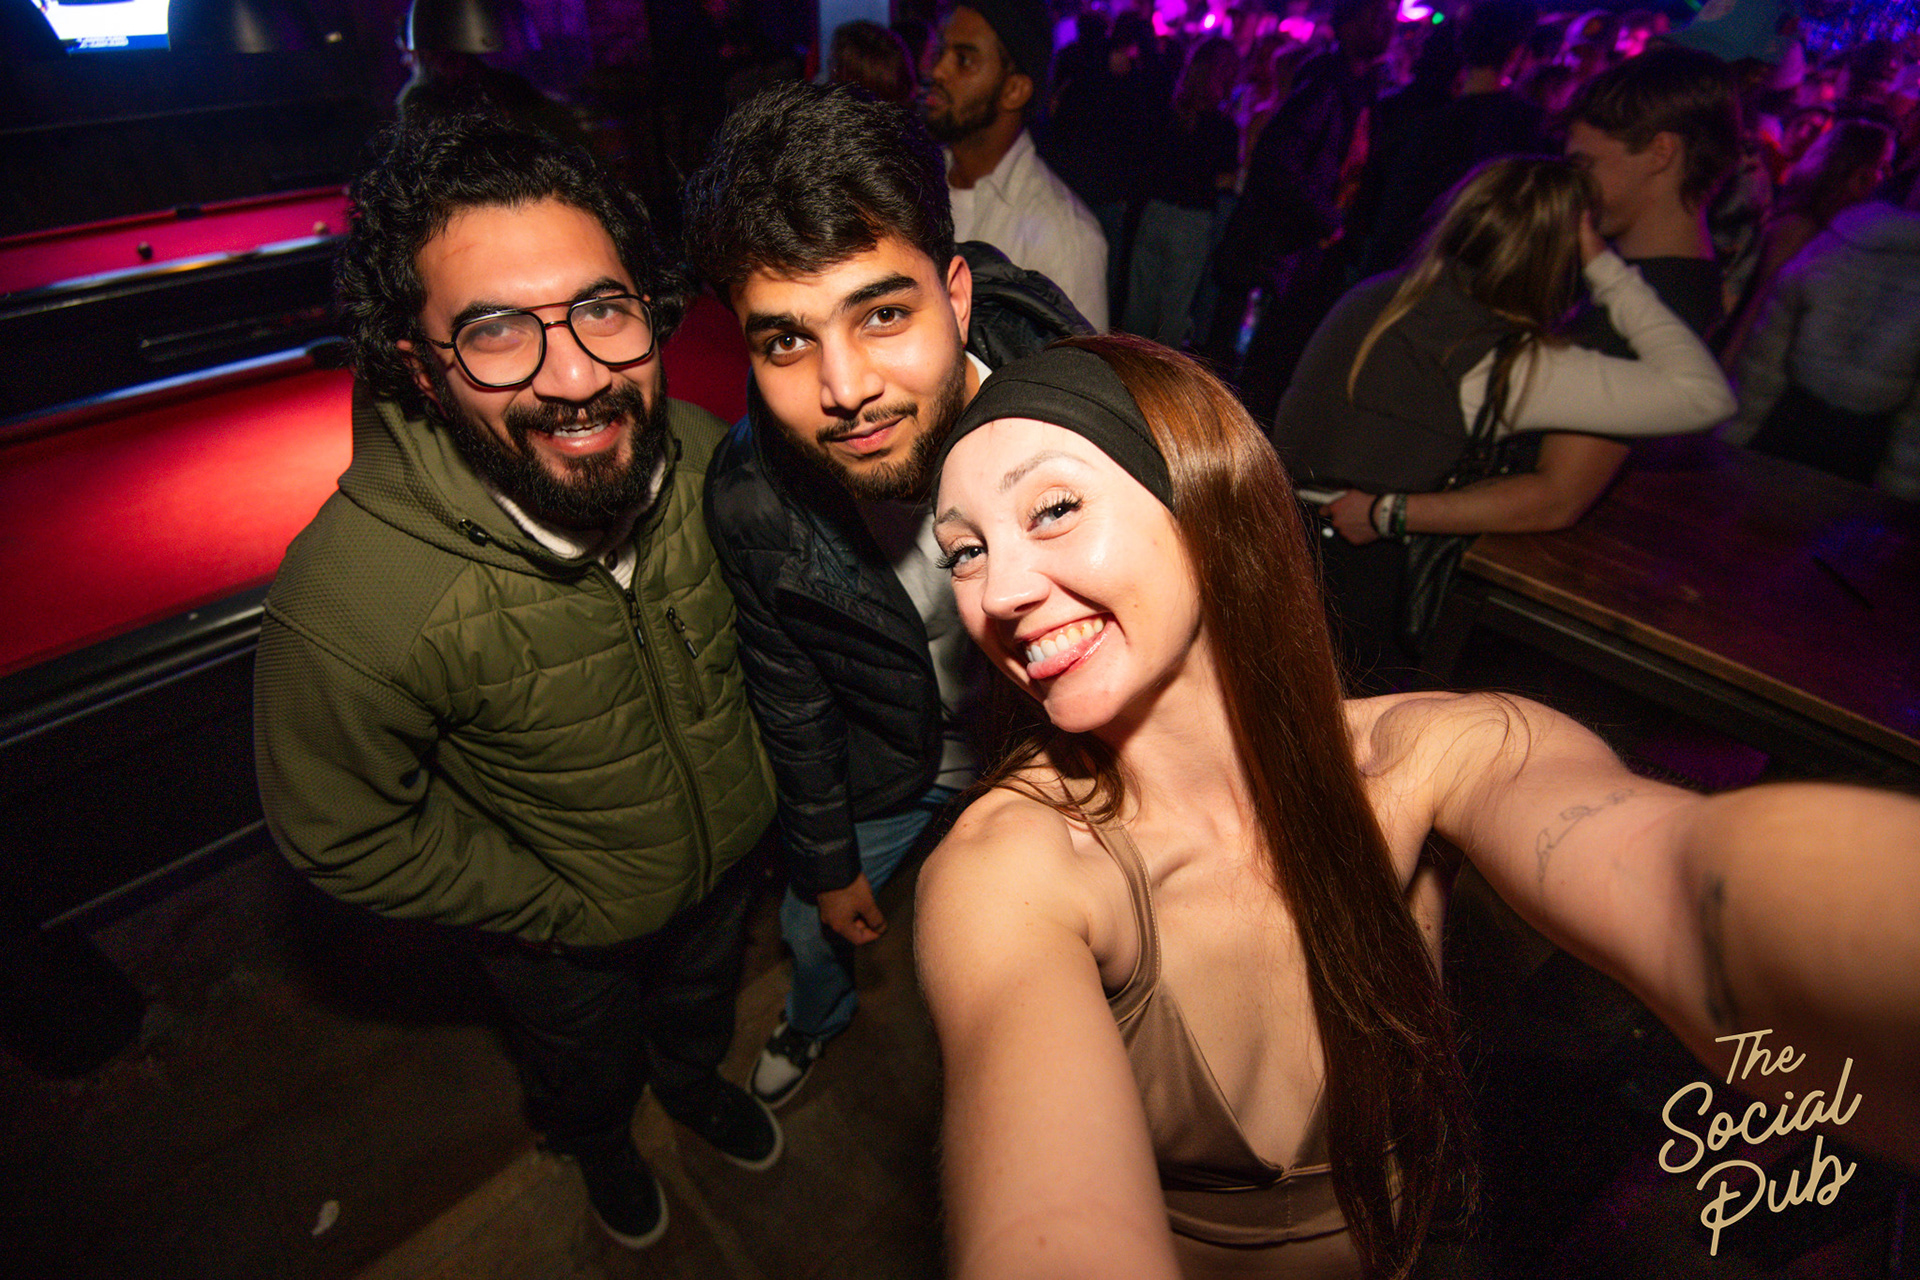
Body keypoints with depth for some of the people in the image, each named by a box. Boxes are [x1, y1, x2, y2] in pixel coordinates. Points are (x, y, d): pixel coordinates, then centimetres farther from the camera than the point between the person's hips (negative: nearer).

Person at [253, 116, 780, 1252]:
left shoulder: (706, 456, -25)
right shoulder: (351, 603, -38)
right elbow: (345, 836, -21)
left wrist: (760, 768, 2)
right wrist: (554, 907, -14)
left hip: (729, 850, 3)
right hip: (568, 929, -3)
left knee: (702, 1007, 35)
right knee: (588, 1074, 31)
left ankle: (695, 1082, 71)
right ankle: (602, 1148, 68)